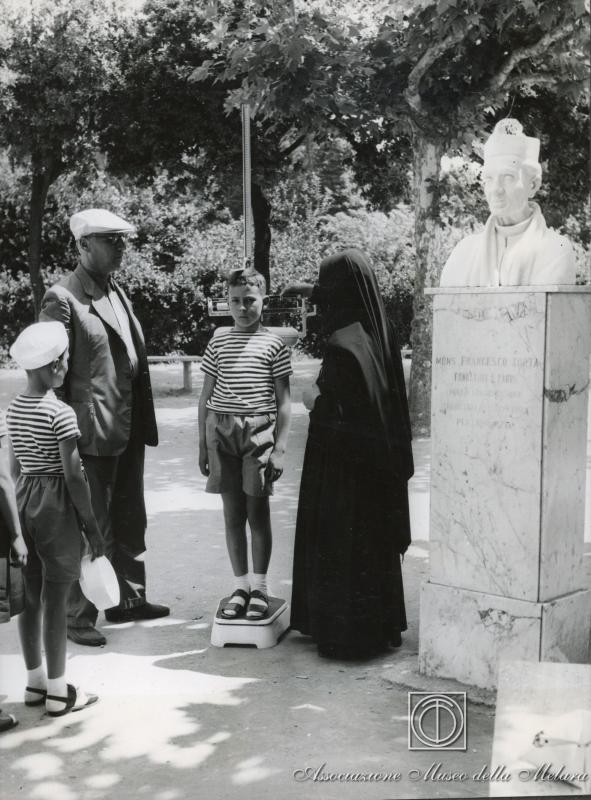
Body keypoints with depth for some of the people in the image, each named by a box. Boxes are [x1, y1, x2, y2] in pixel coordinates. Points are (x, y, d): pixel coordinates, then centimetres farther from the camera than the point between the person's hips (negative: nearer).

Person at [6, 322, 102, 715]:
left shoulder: (14, 408, 5)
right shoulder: (60, 413, -17)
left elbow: (15, 467, 12)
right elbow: (74, 476, -17)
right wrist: (93, 528, -10)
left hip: (23, 501, 7)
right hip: (56, 505, -7)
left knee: (30, 596, 14)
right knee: (55, 600, 1)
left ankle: (35, 681, 26)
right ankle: (58, 691, 10)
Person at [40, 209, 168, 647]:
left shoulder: (118, 292, 13)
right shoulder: (62, 298, -12)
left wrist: (143, 424, 13)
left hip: (130, 432, 8)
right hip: (93, 435, -8)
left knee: (129, 522, 17)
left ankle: (128, 598, 32)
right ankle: (78, 616, 13)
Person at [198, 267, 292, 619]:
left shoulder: (274, 344, 1)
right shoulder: (218, 343, 9)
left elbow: (283, 401, 1)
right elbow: (206, 395, 12)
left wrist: (280, 448, -5)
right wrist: (203, 444, 9)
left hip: (259, 431, -2)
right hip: (221, 431, 2)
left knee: (258, 512, 2)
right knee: (232, 513, 7)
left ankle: (259, 587, 14)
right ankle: (240, 586, 17)